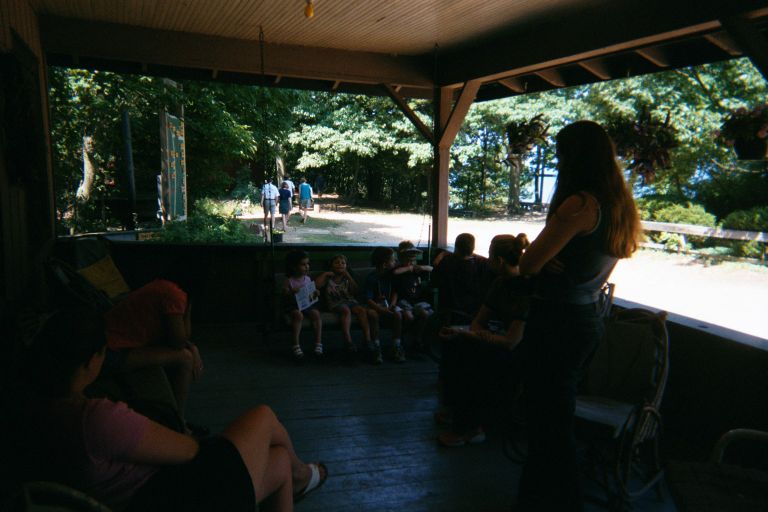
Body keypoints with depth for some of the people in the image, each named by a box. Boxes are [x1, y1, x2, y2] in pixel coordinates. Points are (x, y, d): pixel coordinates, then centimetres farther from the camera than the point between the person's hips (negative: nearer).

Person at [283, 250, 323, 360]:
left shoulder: (308, 279, 8)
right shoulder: (289, 281, -4)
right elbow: (284, 294, -9)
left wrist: (315, 294, -8)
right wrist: (291, 292, -29)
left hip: (308, 304, 4)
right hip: (293, 306, -3)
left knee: (316, 313, -26)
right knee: (298, 315, -35)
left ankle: (318, 343, -22)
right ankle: (296, 345, -28)